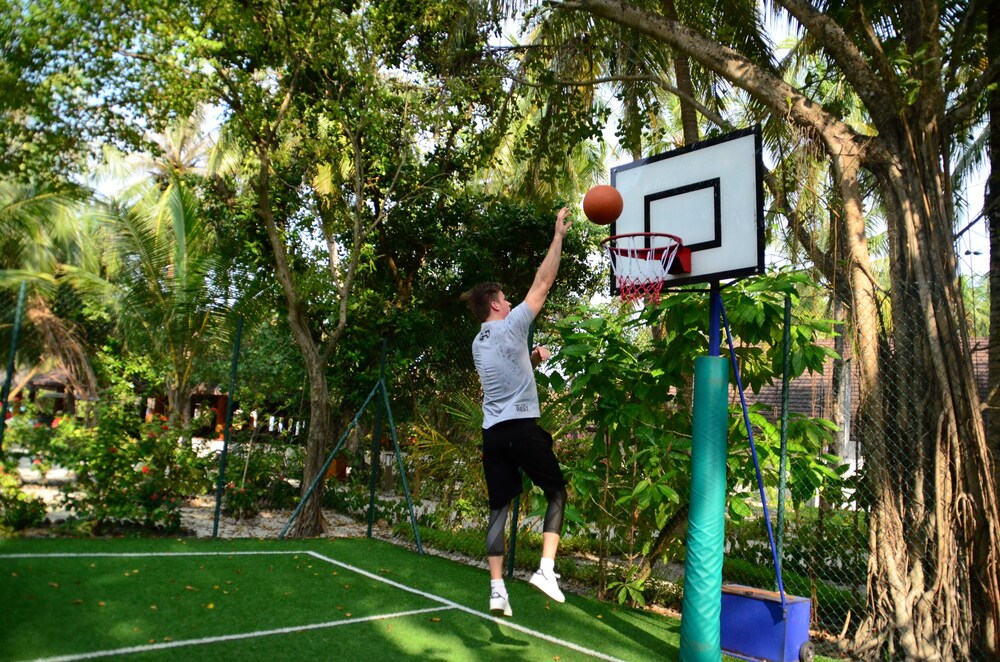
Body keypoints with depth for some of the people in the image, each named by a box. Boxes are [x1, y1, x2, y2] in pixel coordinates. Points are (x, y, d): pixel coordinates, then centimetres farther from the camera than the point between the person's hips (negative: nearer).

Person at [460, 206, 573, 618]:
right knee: (557, 492, 10)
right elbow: (542, 283, -3)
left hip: (492, 431, 6)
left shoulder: (478, 344, 17)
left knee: (499, 507, 8)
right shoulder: (511, 326, -5)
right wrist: (559, 235, 2)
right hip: (522, 426, -6)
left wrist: (532, 359, 18)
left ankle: (496, 588, 7)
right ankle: (546, 568, -2)